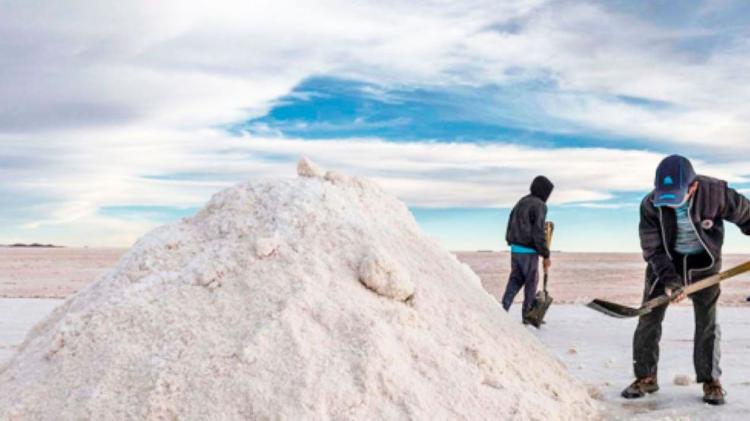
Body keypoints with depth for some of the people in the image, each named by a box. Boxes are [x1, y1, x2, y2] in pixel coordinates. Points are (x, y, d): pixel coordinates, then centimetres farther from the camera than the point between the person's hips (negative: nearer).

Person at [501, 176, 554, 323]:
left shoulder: (521, 202, 13)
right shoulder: (540, 206, -14)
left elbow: (511, 225, 16)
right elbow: (538, 233, -20)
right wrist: (546, 256, -15)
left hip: (515, 249, 7)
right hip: (529, 251, -7)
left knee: (515, 281, 13)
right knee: (531, 282, 9)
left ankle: (504, 307, -4)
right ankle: (527, 315, 18)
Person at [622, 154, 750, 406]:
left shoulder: (715, 193, -26)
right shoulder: (650, 205, -24)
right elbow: (653, 249, -18)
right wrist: (670, 279, -31)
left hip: (703, 263, -1)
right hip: (665, 262, 1)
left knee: (707, 324, 1)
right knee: (648, 320, -1)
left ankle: (711, 381, 15)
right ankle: (646, 378, 11)